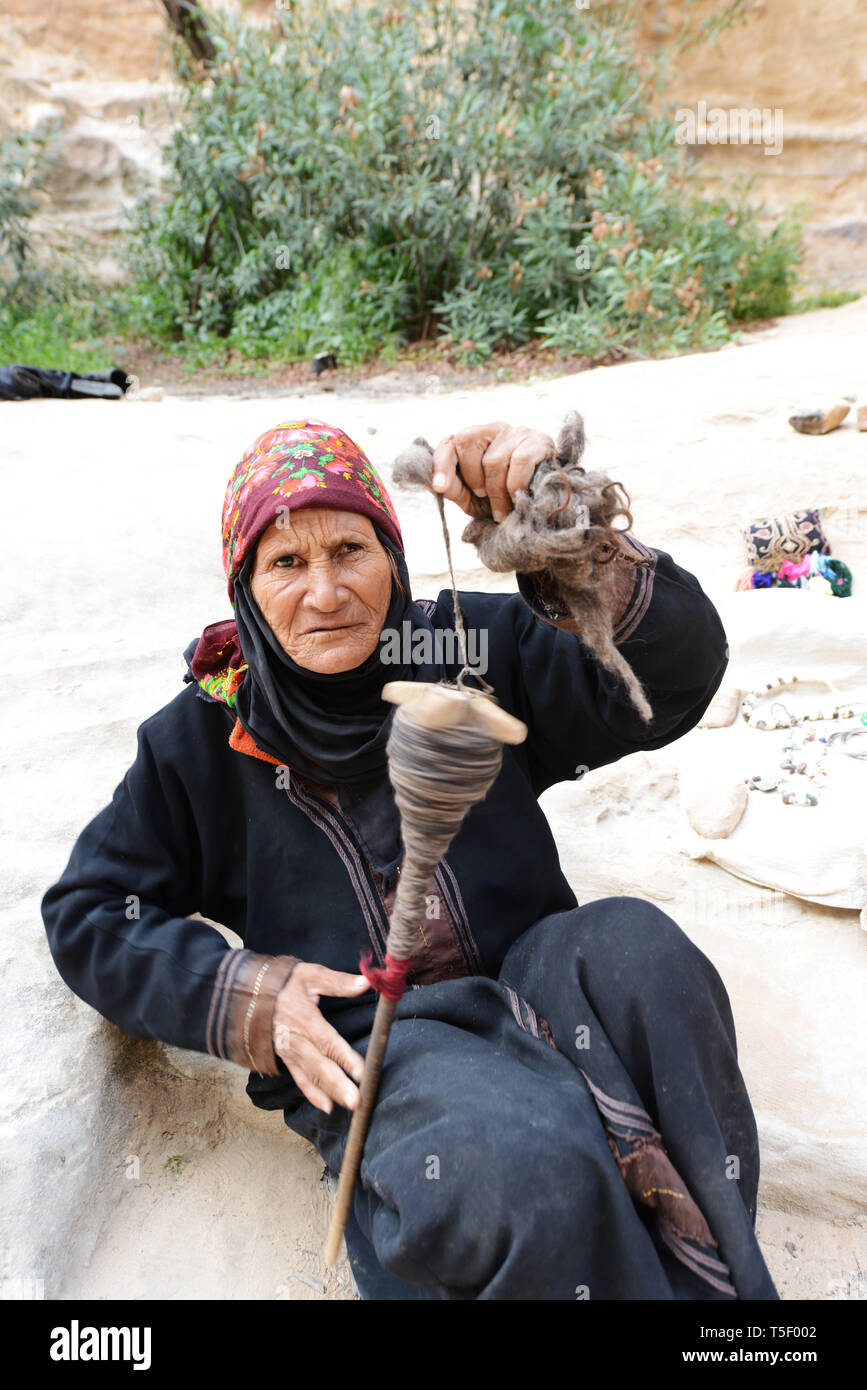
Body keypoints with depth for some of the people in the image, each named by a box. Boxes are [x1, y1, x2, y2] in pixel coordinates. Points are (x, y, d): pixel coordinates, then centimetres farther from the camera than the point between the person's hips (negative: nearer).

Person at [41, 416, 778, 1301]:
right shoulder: (202, 738, 3)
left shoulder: (480, 645, 2)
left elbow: (675, 674, -5)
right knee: (524, 1171, -32)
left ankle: (701, 1264, -14)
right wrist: (245, 997, -7)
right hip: (368, 1044, -2)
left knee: (633, 944, -31)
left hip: (532, 982, 3)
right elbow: (88, 913, 10)